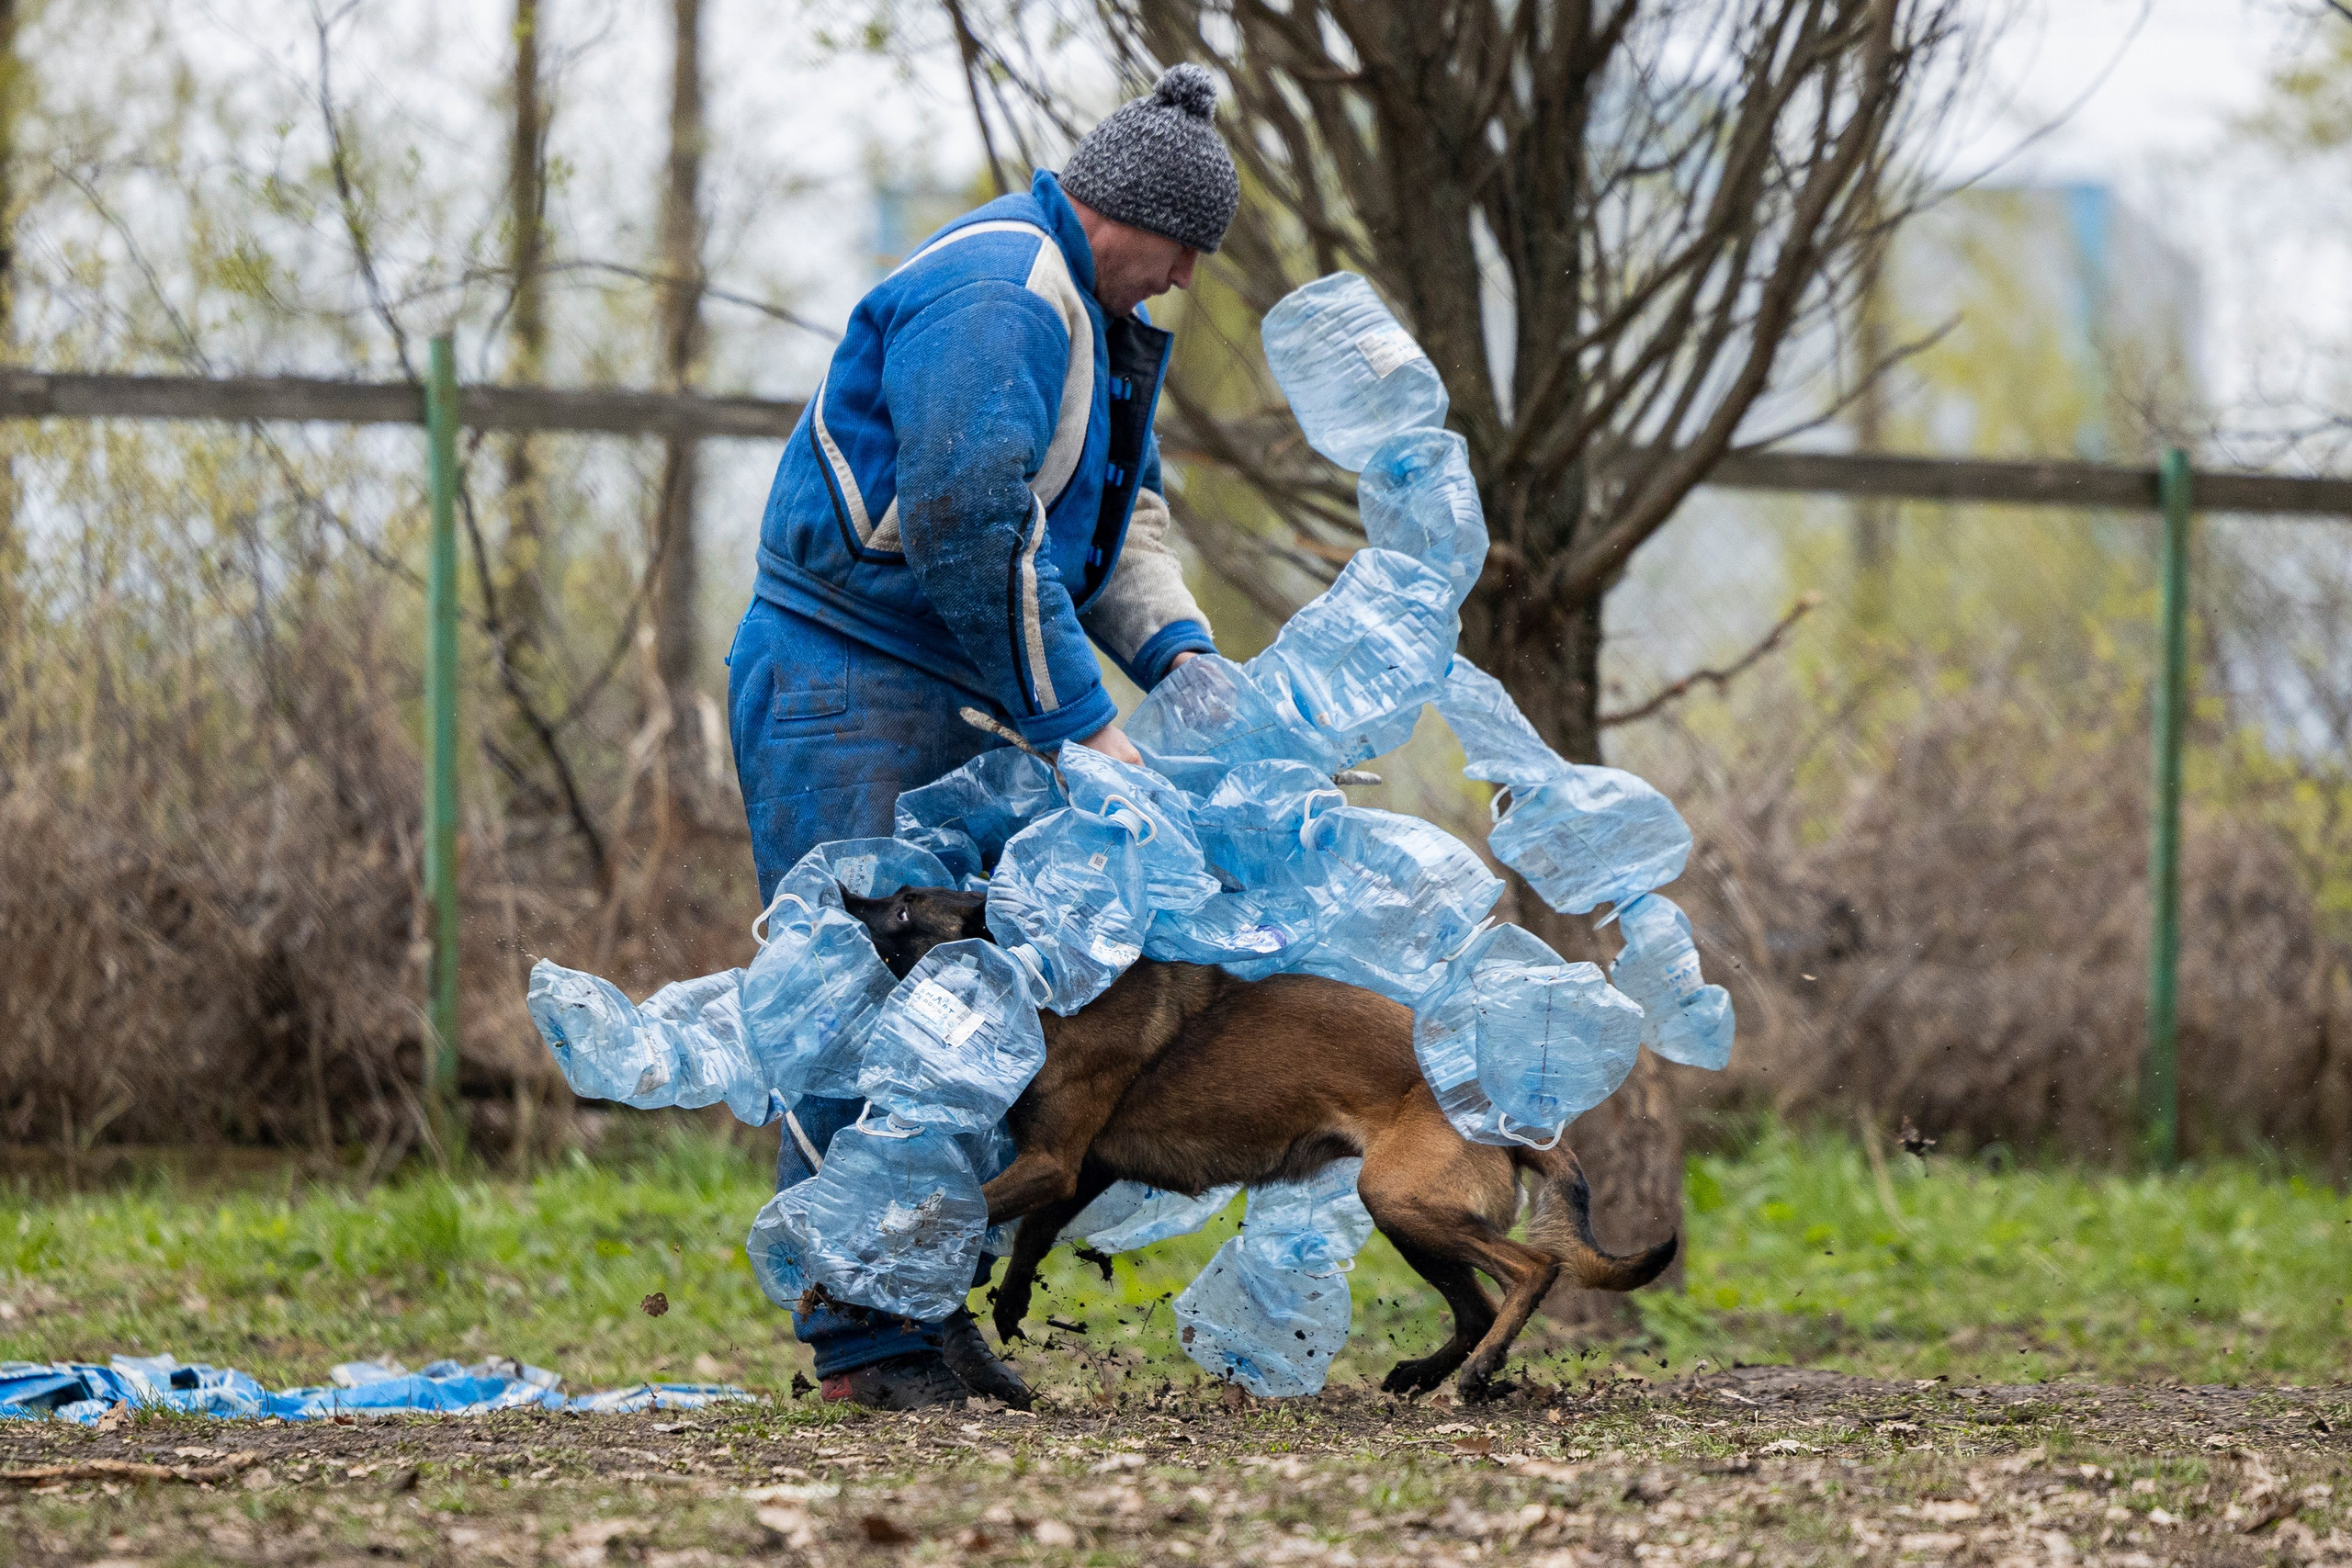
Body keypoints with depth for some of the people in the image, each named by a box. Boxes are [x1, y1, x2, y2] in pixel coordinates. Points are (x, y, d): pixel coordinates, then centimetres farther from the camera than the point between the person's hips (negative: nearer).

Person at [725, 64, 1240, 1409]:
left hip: (948, 698, 10)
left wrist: (1179, 653, 2)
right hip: (841, 679, -10)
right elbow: (975, 540, -24)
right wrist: (1083, 728, -19)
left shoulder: (1102, 316, 15)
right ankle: (864, 1336, -11)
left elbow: (1127, 511, 21)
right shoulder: (993, 296, -19)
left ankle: (932, 1303, 14)